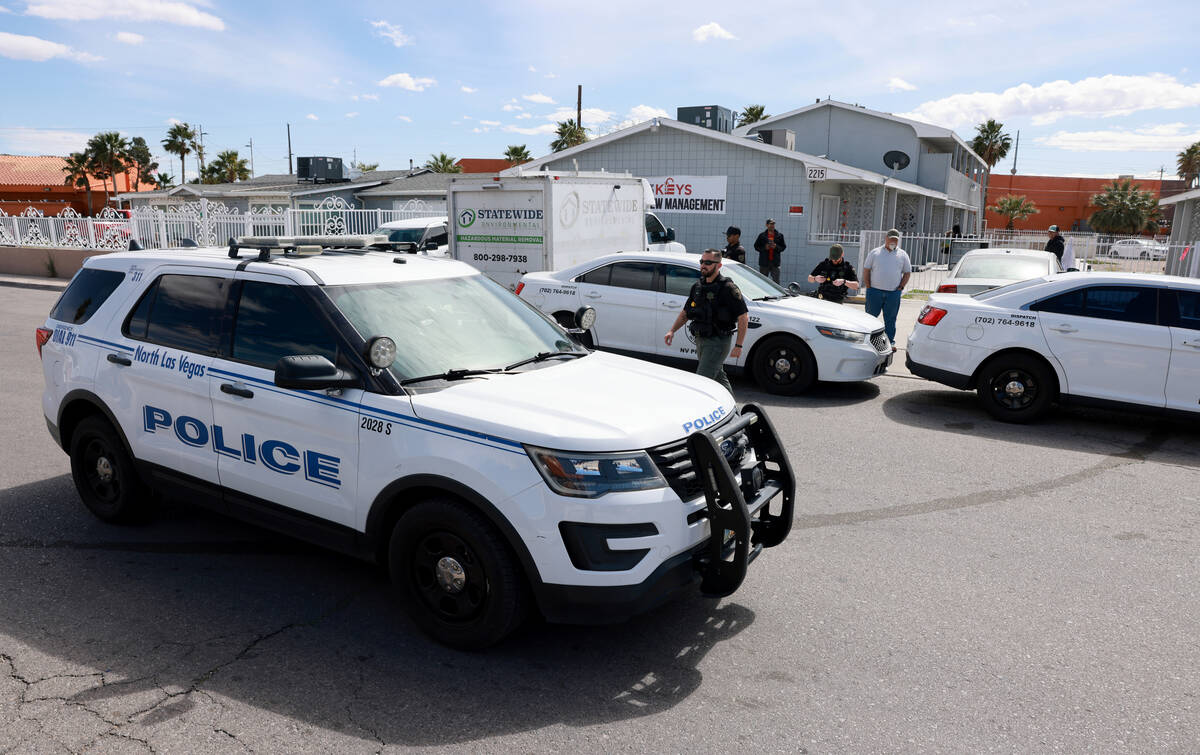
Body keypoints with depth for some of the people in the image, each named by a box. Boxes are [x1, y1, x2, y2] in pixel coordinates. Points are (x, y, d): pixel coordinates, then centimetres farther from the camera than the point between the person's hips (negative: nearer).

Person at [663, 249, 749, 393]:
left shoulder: (728, 288, -12)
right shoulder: (697, 286, 10)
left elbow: (743, 317, -13)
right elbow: (685, 313, 19)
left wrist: (738, 345, -17)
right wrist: (672, 330, 5)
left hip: (718, 342, -8)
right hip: (700, 340, 8)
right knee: (718, 377, 17)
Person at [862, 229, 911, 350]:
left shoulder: (902, 255, 10)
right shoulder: (875, 252, 6)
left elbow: (907, 273, 13)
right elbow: (866, 270, 6)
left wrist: (900, 287, 2)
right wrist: (868, 287, -1)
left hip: (893, 293, 1)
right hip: (875, 291, -1)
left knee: (890, 319, 4)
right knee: (870, 316, 2)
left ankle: (890, 341, 9)